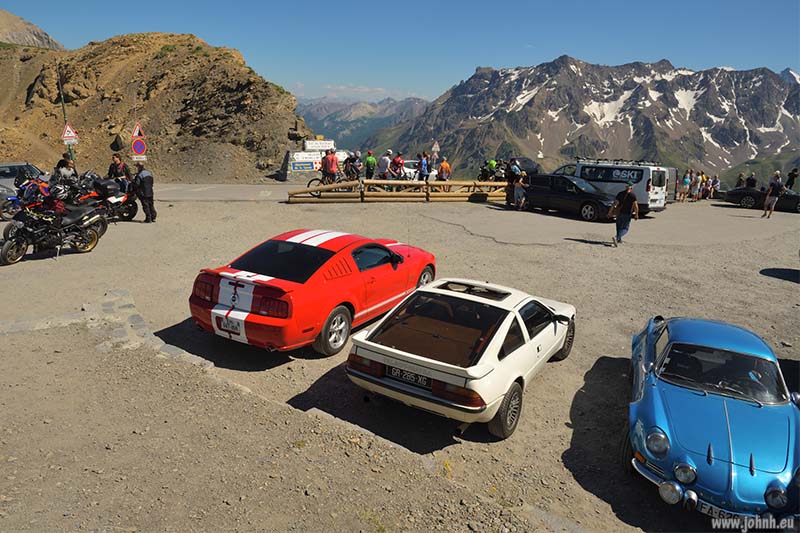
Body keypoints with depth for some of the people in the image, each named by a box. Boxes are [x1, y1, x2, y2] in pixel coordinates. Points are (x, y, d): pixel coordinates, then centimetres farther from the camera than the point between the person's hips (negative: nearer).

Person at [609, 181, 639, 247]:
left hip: (619, 213, 5)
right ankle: (616, 237, -22)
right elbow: (635, 206, -13)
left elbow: (614, 203, 0)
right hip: (626, 214, -5)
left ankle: (619, 239, 34)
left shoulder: (620, 193, 3)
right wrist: (636, 215, -3)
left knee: (619, 226, 22)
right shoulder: (632, 195, -8)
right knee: (625, 228, 1)